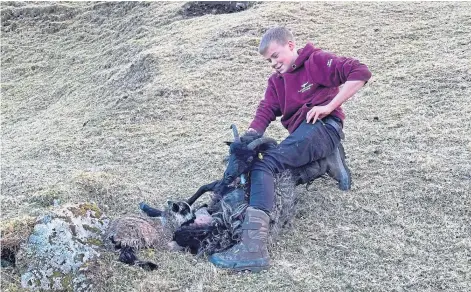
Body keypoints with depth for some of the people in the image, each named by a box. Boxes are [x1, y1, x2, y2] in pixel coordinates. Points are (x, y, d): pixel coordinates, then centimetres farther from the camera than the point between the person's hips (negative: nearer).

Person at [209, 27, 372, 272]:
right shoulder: (276, 81, 25)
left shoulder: (317, 61, 4)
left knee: (264, 164, -27)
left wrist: (329, 107, -11)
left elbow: (360, 72, -8)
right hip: (300, 135, 9)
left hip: (322, 127, -9)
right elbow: (265, 112, 12)